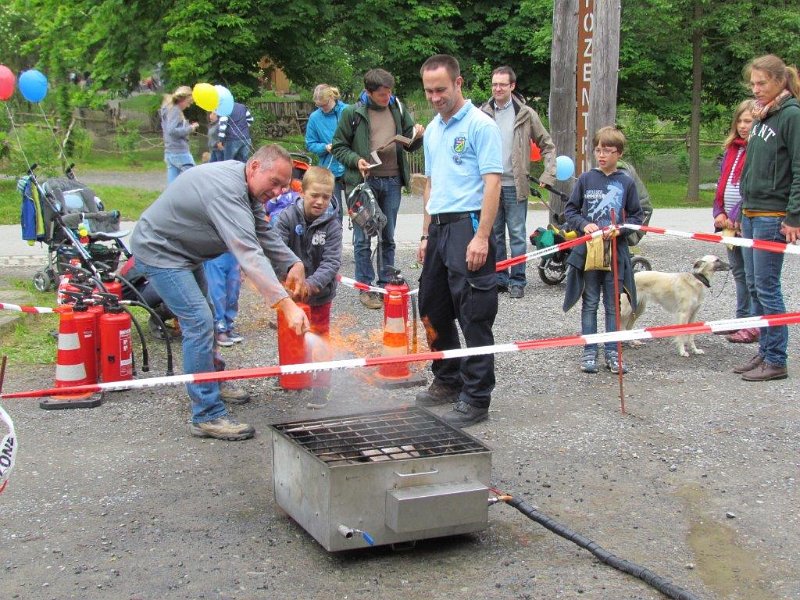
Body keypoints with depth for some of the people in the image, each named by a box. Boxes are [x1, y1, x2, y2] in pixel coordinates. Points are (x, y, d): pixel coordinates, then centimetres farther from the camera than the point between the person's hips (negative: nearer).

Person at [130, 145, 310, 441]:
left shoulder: (246, 184, -1)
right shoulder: (227, 193, -34)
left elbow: (264, 233, 6)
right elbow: (249, 255, -43)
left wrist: (293, 263, -12)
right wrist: (287, 305, -50)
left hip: (183, 250, 11)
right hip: (158, 251, -11)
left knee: (201, 321, 22)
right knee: (199, 323, -18)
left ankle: (212, 382, 41)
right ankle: (207, 415, -15)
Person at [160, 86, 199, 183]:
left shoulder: (169, 110, 18)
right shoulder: (175, 110, -11)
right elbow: (172, 130, -21)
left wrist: (188, 127, 14)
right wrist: (190, 128, -13)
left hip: (170, 153, 9)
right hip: (180, 152, -9)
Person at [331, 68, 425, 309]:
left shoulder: (398, 108, 6)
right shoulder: (352, 113, -4)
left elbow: (410, 145, 12)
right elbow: (338, 146, 2)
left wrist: (418, 136, -10)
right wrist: (355, 160, -15)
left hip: (392, 181, 3)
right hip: (363, 181, -3)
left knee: (388, 238, 12)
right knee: (363, 239, 1)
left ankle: (386, 285, 22)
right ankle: (365, 288, 10)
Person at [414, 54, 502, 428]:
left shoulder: (481, 125, -8)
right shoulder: (432, 130, 16)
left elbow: (492, 183, -14)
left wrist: (481, 237, -21)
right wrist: (427, 235, 18)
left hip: (468, 226, -8)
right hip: (439, 227, 9)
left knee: (474, 318, -4)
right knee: (433, 311, 16)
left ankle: (476, 399, 2)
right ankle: (448, 382, 32)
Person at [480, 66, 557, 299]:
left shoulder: (526, 114, 1)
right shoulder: (482, 114, 4)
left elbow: (547, 146, 7)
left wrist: (548, 175, -2)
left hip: (515, 185, -2)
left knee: (517, 235, 1)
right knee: (494, 234, 10)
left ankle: (517, 281, 9)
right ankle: (499, 278, 20)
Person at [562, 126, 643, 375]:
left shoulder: (626, 182, 1)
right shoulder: (586, 179, 2)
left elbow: (636, 216, 5)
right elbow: (570, 210, 6)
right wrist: (584, 225, -12)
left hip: (616, 251, 0)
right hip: (588, 251, 0)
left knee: (613, 305, 7)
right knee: (590, 303, 7)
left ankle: (612, 353, 15)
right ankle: (589, 352, 13)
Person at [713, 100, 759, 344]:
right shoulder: (732, 148, 16)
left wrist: (736, 217, -16)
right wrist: (719, 212, 5)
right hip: (729, 221, 8)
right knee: (739, 271, 14)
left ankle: (753, 324, 2)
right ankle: (742, 320, 22)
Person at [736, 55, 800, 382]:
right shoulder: (762, 116, 14)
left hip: (774, 216, -9)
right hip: (751, 213, 9)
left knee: (767, 287, -5)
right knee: (754, 286, 11)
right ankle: (765, 352, 20)